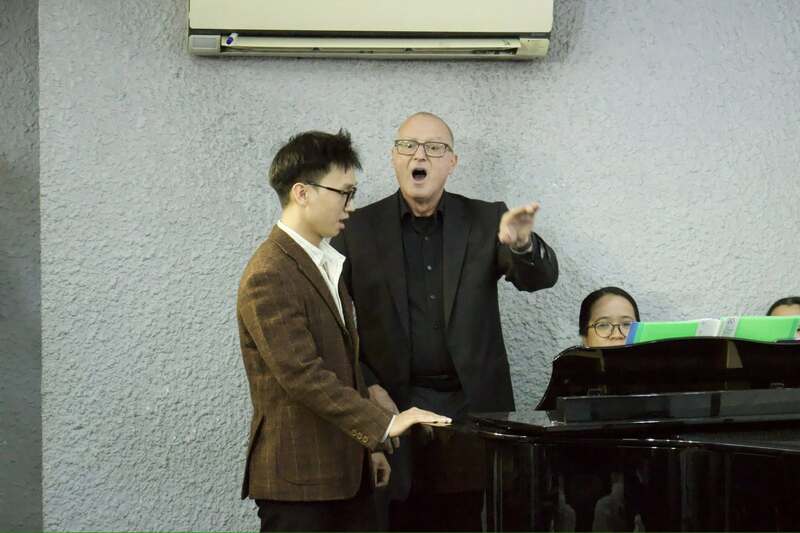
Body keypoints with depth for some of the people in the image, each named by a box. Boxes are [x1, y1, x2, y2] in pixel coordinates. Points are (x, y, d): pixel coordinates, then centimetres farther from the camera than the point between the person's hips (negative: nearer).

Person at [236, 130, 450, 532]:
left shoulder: (327, 264, 15)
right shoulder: (269, 277, -16)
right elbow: (303, 375, -23)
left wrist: (368, 446, 21)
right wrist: (383, 424, -23)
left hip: (346, 471, 9)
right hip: (297, 480, -8)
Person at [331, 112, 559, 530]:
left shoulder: (485, 220, 5)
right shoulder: (358, 228, 3)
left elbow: (541, 277, -7)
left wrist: (521, 242, -29)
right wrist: (368, 388, -8)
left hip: (471, 404, 1)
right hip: (393, 406, -1)